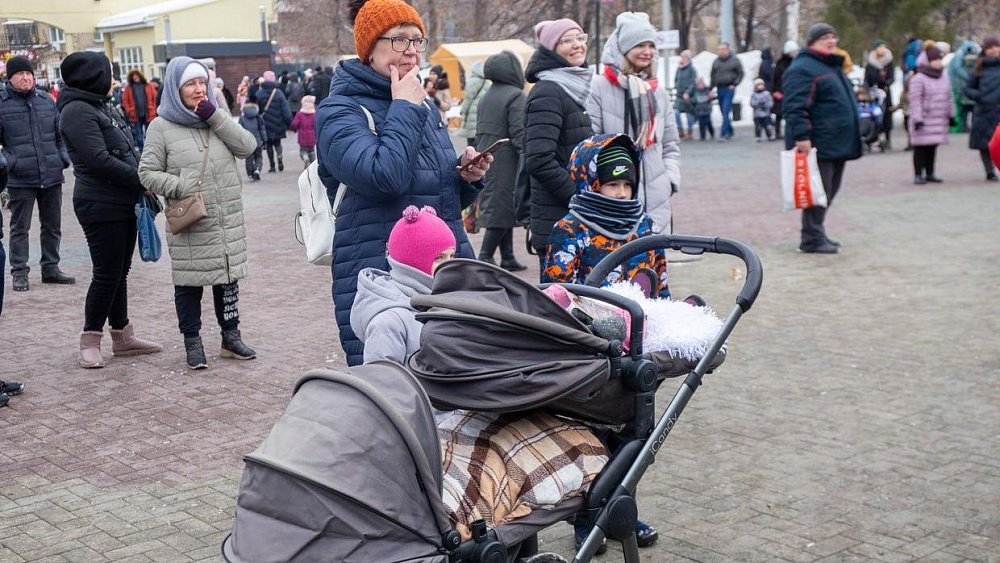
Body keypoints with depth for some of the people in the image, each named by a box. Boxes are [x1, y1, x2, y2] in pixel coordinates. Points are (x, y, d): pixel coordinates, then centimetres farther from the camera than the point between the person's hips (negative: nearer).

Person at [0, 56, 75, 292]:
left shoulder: (46, 101, 9)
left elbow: (61, 134, 16)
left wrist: (63, 157, 3)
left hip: (52, 175, 4)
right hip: (20, 179, -4)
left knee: (53, 225, 12)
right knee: (20, 227, 3)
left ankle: (50, 268, 24)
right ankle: (19, 272, 10)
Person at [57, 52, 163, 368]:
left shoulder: (102, 107, 15)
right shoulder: (77, 111, -13)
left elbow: (128, 150, 17)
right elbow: (99, 160, -21)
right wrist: (141, 180, -16)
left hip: (124, 202, 9)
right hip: (100, 205, -9)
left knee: (119, 272, 14)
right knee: (107, 274, -5)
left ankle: (122, 337, 23)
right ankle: (90, 343, 6)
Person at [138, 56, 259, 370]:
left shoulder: (216, 119, 11)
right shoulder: (161, 127, -2)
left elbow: (247, 147, -1)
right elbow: (148, 173, -2)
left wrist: (215, 117, -8)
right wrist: (181, 187, -16)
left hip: (228, 223, 4)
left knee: (228, 278, 11)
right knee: (189, 283, 2)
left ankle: (231, 337, 24)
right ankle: (192, 343, 15)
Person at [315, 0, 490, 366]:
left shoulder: (423, 106, 15)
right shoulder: (340, 112, -7)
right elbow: (384, 177, -26)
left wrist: (469, 177, 1)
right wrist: (404, 109, -15)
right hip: (379, 284, -7)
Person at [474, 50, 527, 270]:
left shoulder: (485, 97, 14)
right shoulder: (515, 96, -12)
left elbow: (478, 134, 17)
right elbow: (519, 135, -18)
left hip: (486, 162, 9)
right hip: (506, 163, -8)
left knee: (500, 209, 14)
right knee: (503, 210, -4)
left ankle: (508, 258, 18)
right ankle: (485, 257, -6)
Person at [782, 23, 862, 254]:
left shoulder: (832, 66, 21)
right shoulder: (803, 69, -13)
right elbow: (795, 107, -22)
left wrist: (850, 141, 30)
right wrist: (802, 136, -29)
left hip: (836, 144, 10)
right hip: (818, 146, -10)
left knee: (829, 192, 14)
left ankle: (818, 233, 23)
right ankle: (812, 239, -1)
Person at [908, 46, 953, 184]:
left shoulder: (944, 77, 15)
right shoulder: (918, 79, -9)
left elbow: (948, 98, 22)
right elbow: (915, 100, -14)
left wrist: (950, 115, 19)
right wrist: (917, 119, -19)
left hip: (939, 121, 6)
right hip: (924, 120, -6)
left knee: (933, 148, 9)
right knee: (920, 148, -5)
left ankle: (930, 174, 16)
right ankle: (918, 175, 0)